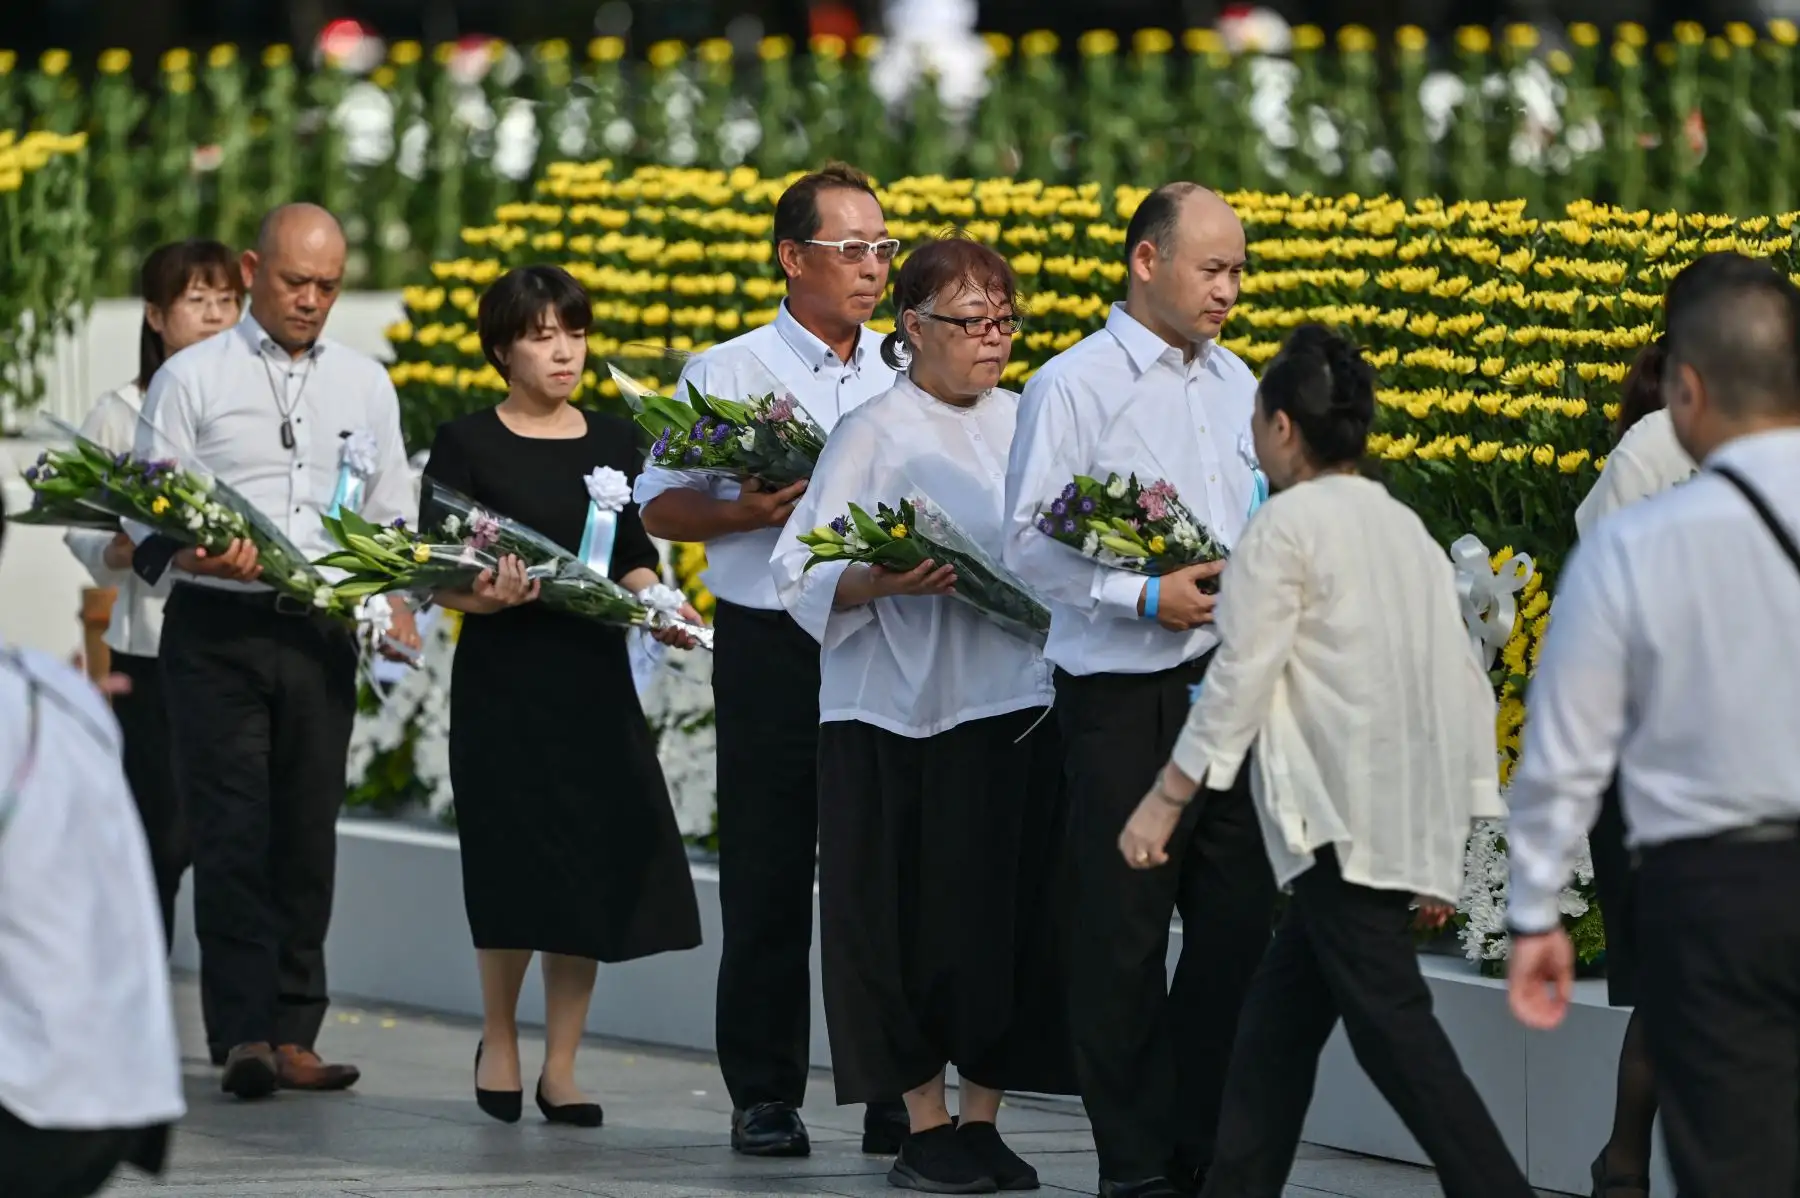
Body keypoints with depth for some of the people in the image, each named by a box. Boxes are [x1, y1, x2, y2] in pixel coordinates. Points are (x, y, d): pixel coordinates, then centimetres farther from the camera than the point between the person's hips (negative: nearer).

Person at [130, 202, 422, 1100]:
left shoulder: (364, 385, 16)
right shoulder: (192, 379, 4)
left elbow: (392, 518, 17)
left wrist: (396, 601, -1)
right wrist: (198, 555, -20)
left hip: (323, 635, 4)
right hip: (216, 631, -3)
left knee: (306, 835, 3)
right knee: (233, 833, -11)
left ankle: (293, 1034, 7)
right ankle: (243, 1034, -16)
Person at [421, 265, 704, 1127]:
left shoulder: (616, 443, 11)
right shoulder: (466, 445, -1)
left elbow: (635, 561, 15)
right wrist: (487, 596, -25)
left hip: (596, 679, 3)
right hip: (503, 679, -3)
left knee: (597, 872, -3)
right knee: (518, 869, -5)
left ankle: (560, 1066, 5)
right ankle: (499, 1041, 18)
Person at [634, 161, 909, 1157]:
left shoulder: (906, 378, 12)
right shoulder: (727, 375, 3)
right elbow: (661, 506, 3)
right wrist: (745, 513, -14)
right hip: (771, 652, -2)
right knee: (767, 884, 2)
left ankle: (892, 1094, 6)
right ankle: (764, 1095, 8)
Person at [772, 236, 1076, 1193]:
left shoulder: (1026, 422, 11)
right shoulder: (875, 433, -4)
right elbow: (802, 574, -7)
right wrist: (885, 581, -24)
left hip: (1017, 707, 5)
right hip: (902, 717, -5)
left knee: (1009, 916, 3)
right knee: (916, 923, -2)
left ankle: (982, 1119, 12)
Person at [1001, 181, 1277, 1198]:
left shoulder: (1235, 384, 13)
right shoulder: (1074, 387, -6)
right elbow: (1031, 541, -10)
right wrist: (1146, 597, -19)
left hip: (1230, 683, 6)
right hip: (1124, 694, -6)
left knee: (1239, 922, 4)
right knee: (1126, 934, 1)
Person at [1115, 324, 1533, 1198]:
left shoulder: (1287, 524, -6)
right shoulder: (1407, 531, 17)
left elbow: (1241, 677, -10)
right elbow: (1466, 690, 16)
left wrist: (1165, 799, -5)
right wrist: (1445, 845, 19)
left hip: (1342, 823, -8)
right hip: (1413, 823, 8)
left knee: (1389, 1023, -10)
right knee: (1278, 1019, 14)